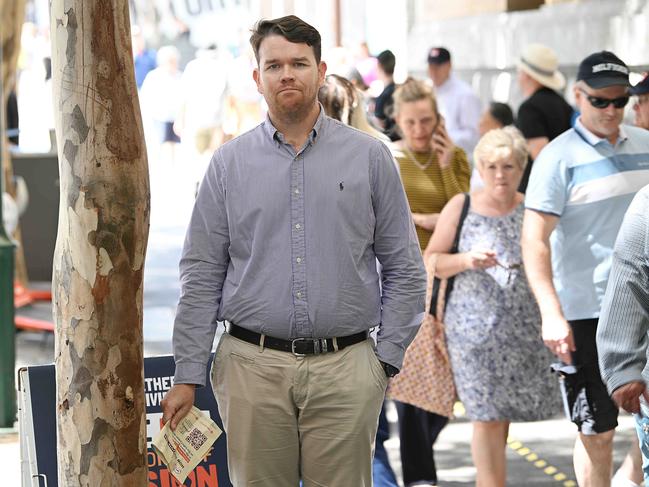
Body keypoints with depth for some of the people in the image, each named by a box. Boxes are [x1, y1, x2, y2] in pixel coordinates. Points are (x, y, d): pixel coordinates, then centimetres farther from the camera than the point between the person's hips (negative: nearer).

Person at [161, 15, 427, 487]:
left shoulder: (369, 156, 5)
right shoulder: (229, 162, 6)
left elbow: (404, 268, 7)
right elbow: (202, 276, 6)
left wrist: (388, 357, -1)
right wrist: (188, 376, 1)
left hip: (345, 371, 0)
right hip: (253, 368, 1)